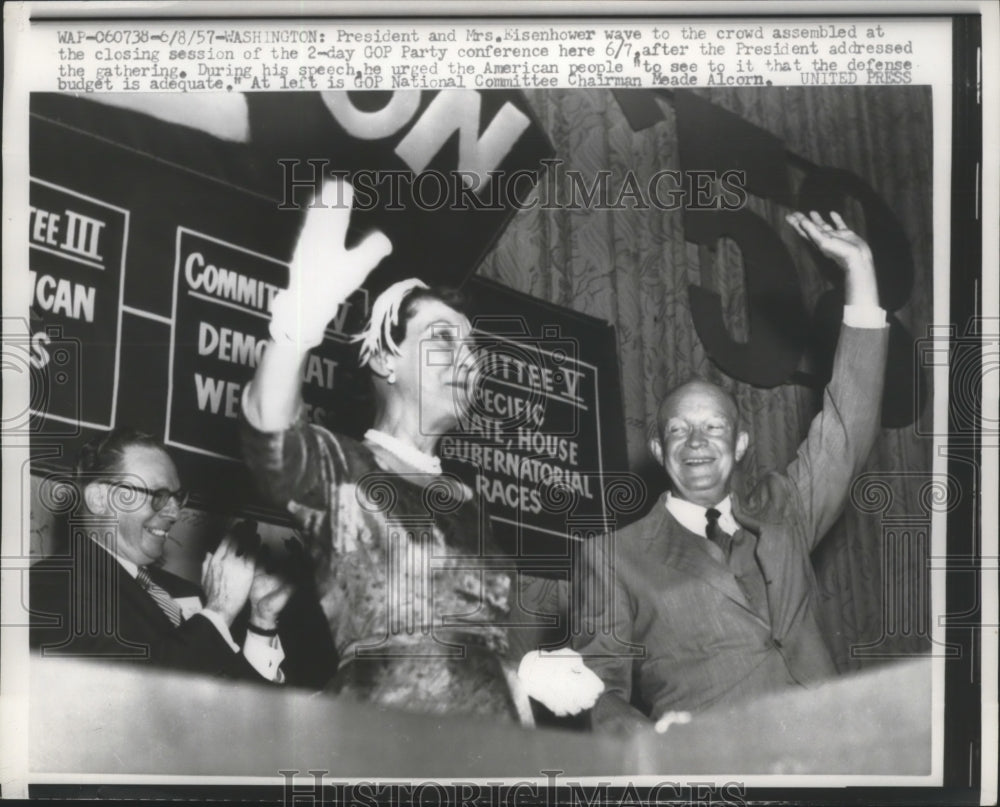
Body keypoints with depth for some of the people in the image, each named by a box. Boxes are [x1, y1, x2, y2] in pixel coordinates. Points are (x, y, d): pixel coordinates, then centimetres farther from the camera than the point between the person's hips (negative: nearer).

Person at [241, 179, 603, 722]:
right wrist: (299, 327, -38)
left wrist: (529, 668, 5)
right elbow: (270, 438, -21)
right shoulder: (339, 468, 1)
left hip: (495, 733, 5)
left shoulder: (459, 499, 18)